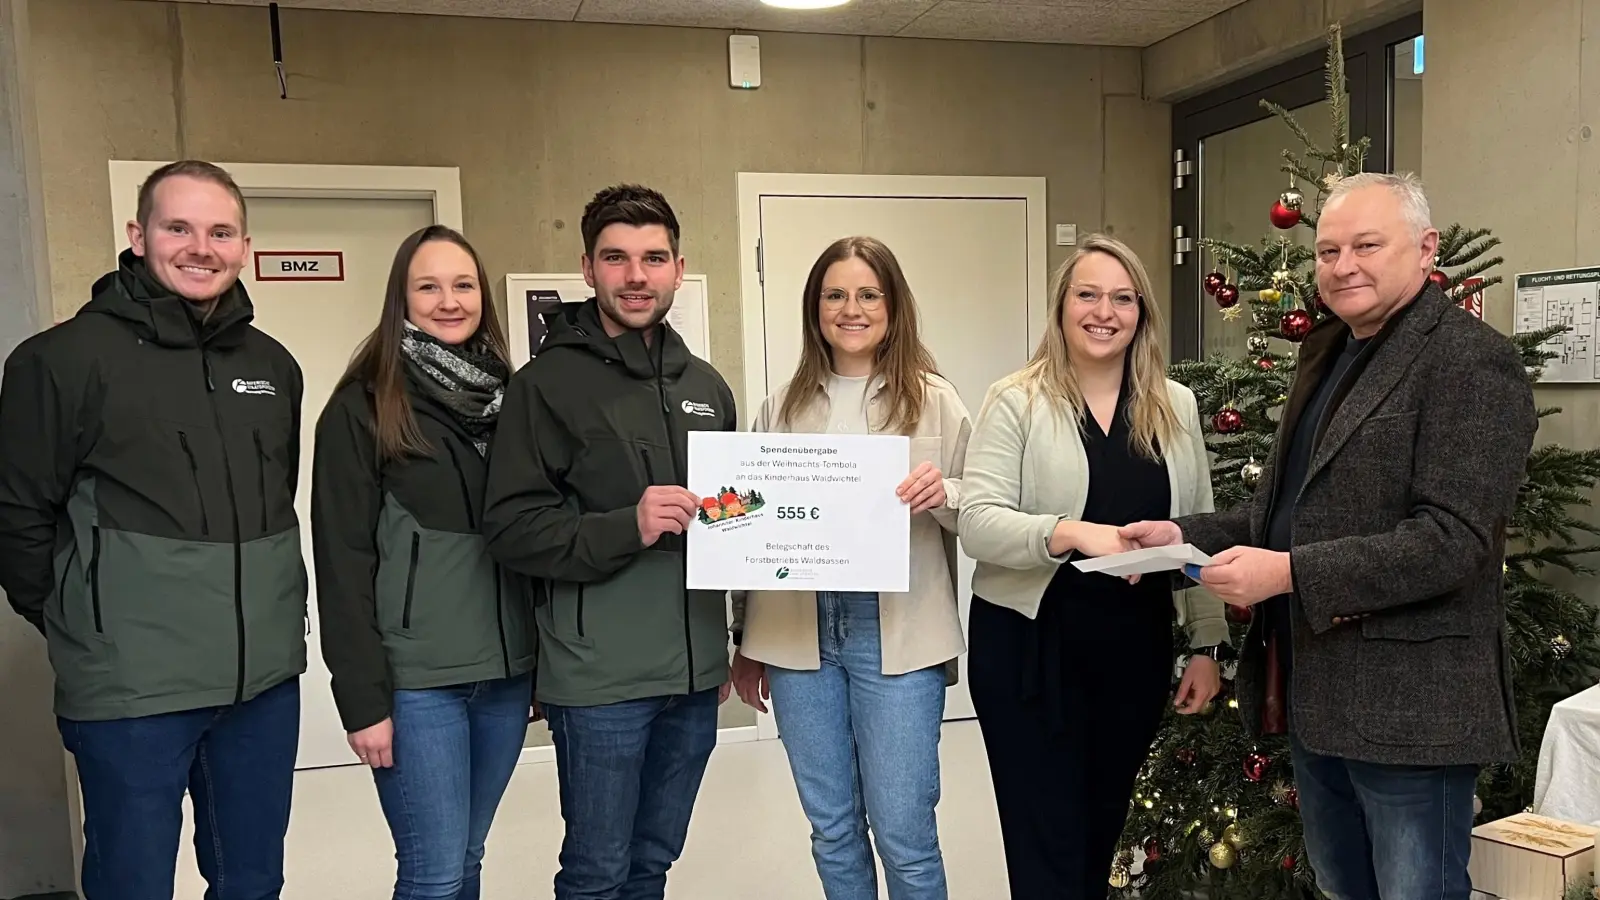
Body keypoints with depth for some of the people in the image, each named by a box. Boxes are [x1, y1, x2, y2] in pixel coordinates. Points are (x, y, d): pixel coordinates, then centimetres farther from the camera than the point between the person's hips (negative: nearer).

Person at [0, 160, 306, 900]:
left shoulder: (272, 365, 9)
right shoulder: (67, 357, -8)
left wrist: (270, 615, 14)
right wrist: (82, 628, 0)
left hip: (265, 676, 5)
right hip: (131, 687, -5)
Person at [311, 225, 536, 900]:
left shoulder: (505, 396, 9)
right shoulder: (363, 408, -6)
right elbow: (343, 560, -9)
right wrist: (362, 697, -13)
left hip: (505, 670, 5)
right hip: (416, 678, -5)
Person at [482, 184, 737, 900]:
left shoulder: (705, 385, 11)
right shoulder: (548, 383, -6)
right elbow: (511, 529, -12)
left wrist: (733, 649, 18)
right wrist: (628, 527, -26)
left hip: (695, 675, 5)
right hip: (600, 677, -5)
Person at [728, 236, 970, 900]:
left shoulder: (934, 400, 1)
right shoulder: (783, 406, 9)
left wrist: (944, 493, -20)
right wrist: (744, 641, 14)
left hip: (895, 631, -3)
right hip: (797, 630, 3)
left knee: (904, 833, 1)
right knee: (831, 828, 14)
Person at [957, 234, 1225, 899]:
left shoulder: (1176, 407, 6)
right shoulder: (1017, 402, -7)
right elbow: (978, 523, -16)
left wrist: (1207, 644, 7)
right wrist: (1070, 533, -31)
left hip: (1137, 650, 4)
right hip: (1029, 646, -4)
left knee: (1102, 831, 18)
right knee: (1047, 846, 2)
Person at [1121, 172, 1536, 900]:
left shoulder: (1472, 362, -14)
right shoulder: (1327, 354, 14)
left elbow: (1453, 538, -23)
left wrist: (1290, 573, -27)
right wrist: (1187, 536, 1)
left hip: (1407, 704, -8)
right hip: (1314, 696, 9)